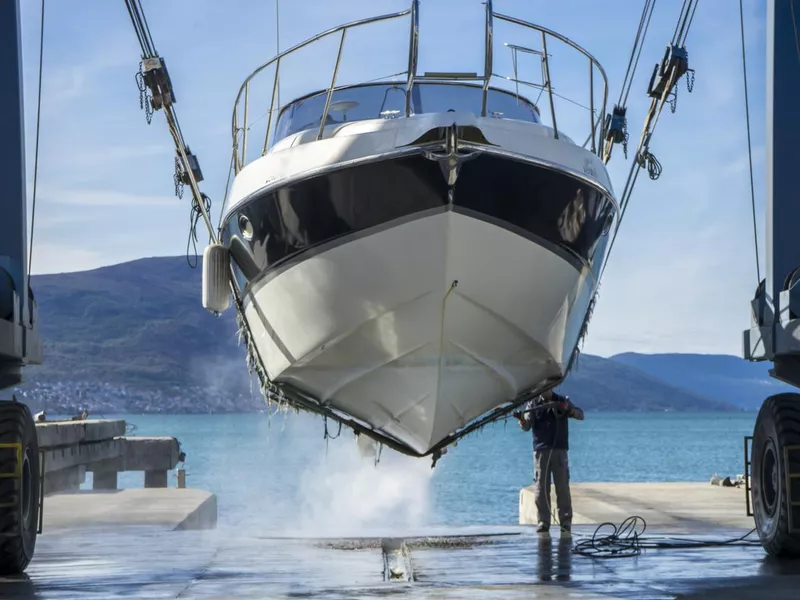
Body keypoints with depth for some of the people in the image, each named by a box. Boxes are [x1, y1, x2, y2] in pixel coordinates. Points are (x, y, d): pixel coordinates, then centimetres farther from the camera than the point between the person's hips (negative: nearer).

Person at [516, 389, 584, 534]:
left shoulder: (562, 401, 9)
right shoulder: (532, 404, 9)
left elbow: (580, 415, 0)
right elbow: (527, 426, -1)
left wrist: (568, 409, -20)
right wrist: (521, 419, -24)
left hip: (559, 449, -1)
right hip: (540, 450, 1)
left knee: (562, 487, -3)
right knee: (541, 488, -1)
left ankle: (566, 521, 1)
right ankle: (543, 522, 3)